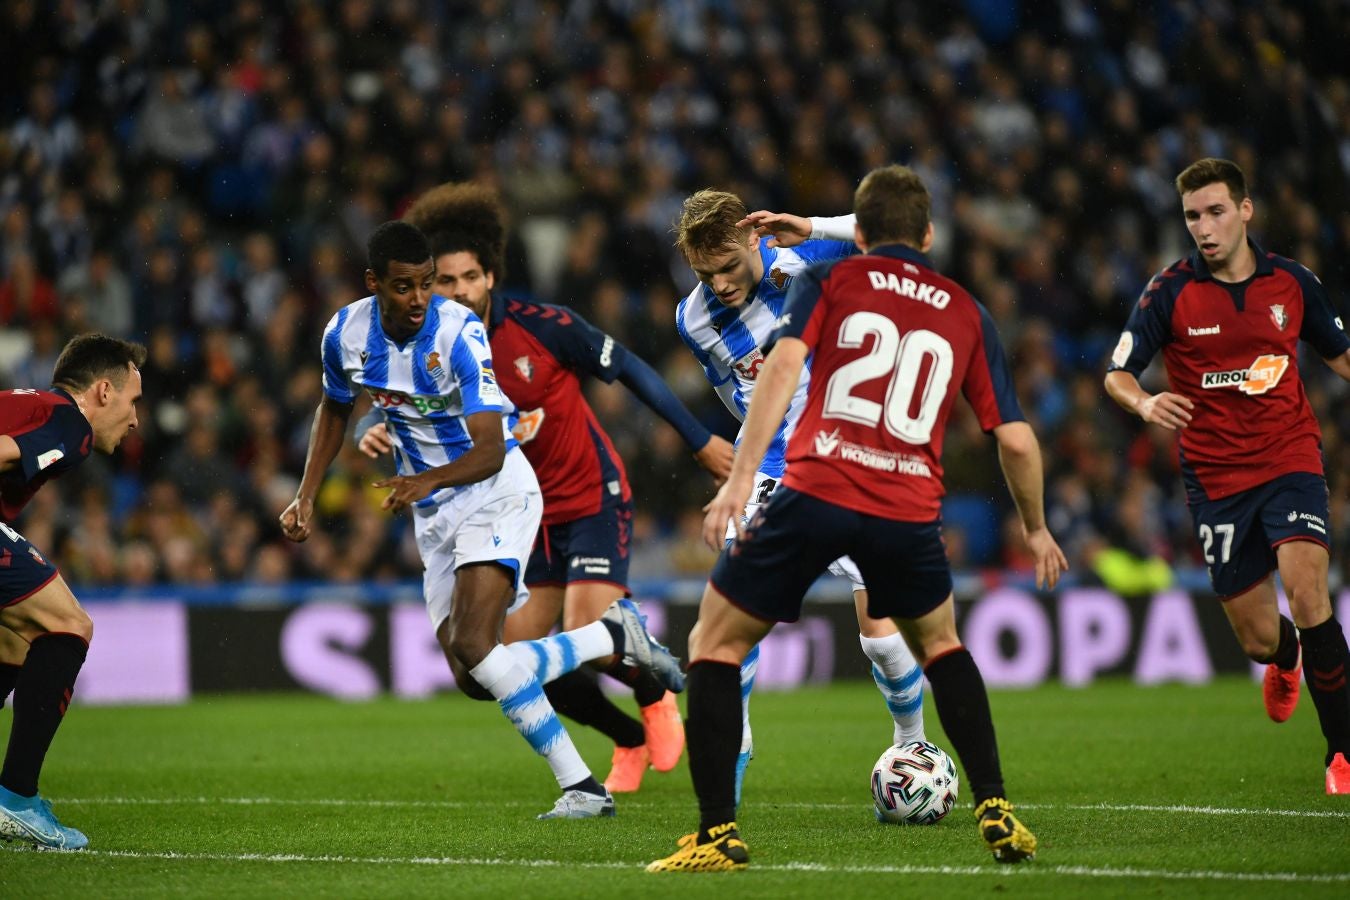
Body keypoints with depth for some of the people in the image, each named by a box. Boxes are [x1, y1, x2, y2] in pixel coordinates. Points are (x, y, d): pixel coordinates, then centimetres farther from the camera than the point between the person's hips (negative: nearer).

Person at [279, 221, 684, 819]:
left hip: (495, 494, -6)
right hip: (434, 518, 6)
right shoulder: (346, 334, -6)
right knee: (472, 680, -2)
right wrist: (306, 497, 9)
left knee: (472, 646, -25)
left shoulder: (459, 334, -23)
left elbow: (491, 452, -27)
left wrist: (426, 481, -44)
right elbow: (335, 410, 16)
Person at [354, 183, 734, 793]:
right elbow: (399, 415, -11)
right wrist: (376, 436, -37)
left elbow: (630, 370, -6)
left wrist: (700, 441, -3)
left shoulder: (542, 327, -17)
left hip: (593, 497, -5)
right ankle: (632, 740, 24)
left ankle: (658, 702, 17)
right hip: (527, 514, 5)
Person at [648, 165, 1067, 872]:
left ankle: (718, 834, 3)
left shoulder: (826, 282, 12)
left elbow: (783, 364, -8)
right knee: (939, 642, 30)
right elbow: (1016, 439, 14)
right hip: (909, 513, 3)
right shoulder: (965, 313, 19)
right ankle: (995, 813, 19)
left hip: (814, 493, -3)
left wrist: (740, 477, -15)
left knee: (715, 643, 13)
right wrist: (1035, 528, 30)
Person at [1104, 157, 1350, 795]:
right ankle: (1286, 658, 44)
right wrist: (1144, 403, -26)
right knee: (1258, 639, 3)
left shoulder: (1291, 281, 2)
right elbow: (1117, 374, -5)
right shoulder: (1171, 292, -5)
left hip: (1290, 459, 0)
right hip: (1215, 475, 0)